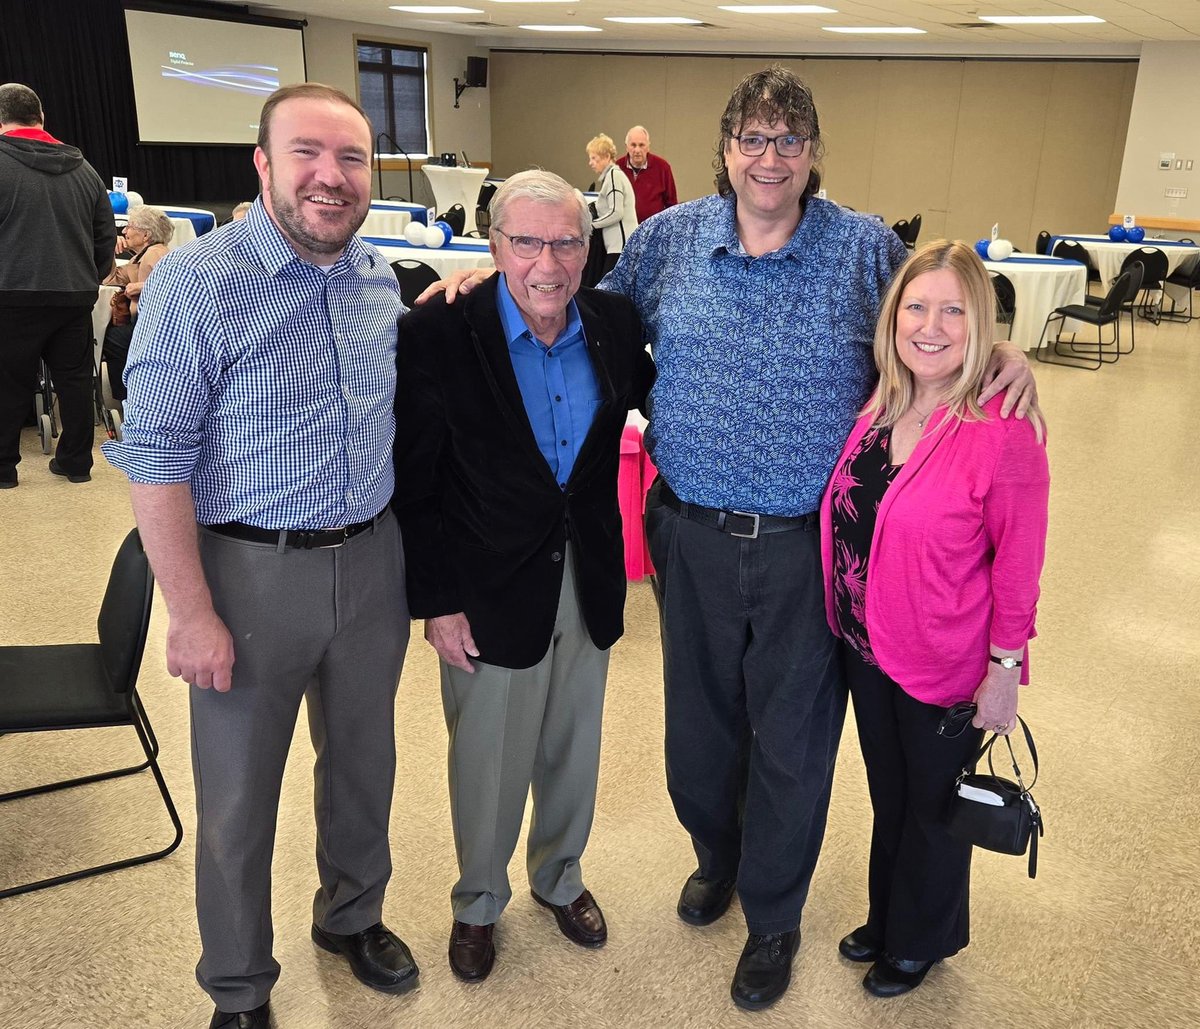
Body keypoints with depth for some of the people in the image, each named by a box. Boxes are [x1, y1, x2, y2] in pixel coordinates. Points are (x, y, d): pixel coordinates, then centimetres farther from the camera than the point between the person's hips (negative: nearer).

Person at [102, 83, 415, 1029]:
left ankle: (352, 916, 47)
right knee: (239, 797, 10)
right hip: (253, 570, -5)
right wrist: (193, 615, -16)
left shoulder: (380, 278, 5)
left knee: (364, 759, 21)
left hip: (372, 560, 5)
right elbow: (156, 455, -15)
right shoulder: (198, 280, -14)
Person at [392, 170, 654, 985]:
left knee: (573, 751, 21)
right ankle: (479, 901, 42)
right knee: (489, 763, 14)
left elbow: (651, 397, 14)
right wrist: (436, 601, -12)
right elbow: (415, 485, -12)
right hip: (490, 590, -3)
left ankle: (559, 876, 49)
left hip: (588, 581, 4)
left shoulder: (615, 323, -5)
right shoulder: (437, 336, -16)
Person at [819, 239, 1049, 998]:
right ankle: (887, 918, 51)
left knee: (933, 806, 19)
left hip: (947, 664, -5)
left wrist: (1005, 668, -13)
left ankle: (922, 939, 46)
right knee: (887, 794, 25)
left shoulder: (1003, 429, -22)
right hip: (867, 647, 5)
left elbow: (1019, 561, -17)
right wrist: (848, 620, 5)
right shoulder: (879, 407, -4)